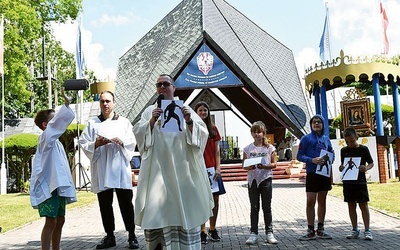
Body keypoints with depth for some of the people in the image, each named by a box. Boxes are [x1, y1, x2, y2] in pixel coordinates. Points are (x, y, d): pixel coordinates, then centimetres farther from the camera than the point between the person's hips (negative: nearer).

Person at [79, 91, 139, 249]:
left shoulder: (124, 122, 12)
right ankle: (110, 236, 17)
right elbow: (84, 144, 5)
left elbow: (132, 143, 5)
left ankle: (131, 236, 7)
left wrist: (121, 142, -14)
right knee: (105, 204, 6)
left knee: (126, 202, -1)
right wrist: (96, 144, -13)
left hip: (121, 168, -1)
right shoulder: (92, 123, 12)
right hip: (101, 169, 1)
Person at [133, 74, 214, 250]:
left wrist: (190, 122, -15)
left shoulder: (185, 109, 11)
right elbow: (138, 133, 1)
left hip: (181, 166, 0)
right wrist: (152, 121, -15)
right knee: (157, 207, -4)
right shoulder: (150, 111, 13)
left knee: (184, 207, -1)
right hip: (158, 168, 0)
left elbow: (202, 134, 3)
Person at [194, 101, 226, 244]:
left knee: (215, 200, 5)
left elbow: (217, 150, 8)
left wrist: (218, 167, -2)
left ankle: (212, 229, 19)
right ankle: (202, 231, 8)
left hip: (212, 168, 3)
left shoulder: (213, 129, 11)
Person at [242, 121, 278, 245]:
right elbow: (243, 165, 5)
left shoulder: (269, 147, 1)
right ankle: (253, 233, 14)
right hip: (252, 180, 1)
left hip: (265, 179, -1)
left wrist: (264, 166, -19)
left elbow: (274, 164, -1)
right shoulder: (248, 148, 4)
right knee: (254, 208, 7)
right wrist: (249, 167, -17)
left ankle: (269, 233, 13)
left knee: (267, 207, 5)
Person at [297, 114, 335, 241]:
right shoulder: (306, 138, -2)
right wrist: (312, 160, -20)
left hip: (325, 173, 5)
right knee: (310, 202, -5)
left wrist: (330, 160, -4)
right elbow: (299, 156, -5)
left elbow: (332, 153, 18)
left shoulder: (326, 139, 11)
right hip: (312, 173, -4)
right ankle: (311, 231, 4)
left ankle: (320, 229, 21)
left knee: (322, 201, 11)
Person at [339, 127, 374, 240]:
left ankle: (367, 230, 6)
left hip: (360, 181, -3)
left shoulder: (363, 149, -2)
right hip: (348, 182, 3)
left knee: (363, 205, -2)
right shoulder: (344, 150, 7)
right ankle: (355, 230, 17)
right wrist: (341, 168, -8)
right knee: (351, 205, 8)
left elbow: (371, 163, 3)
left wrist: (366, 168, -18)